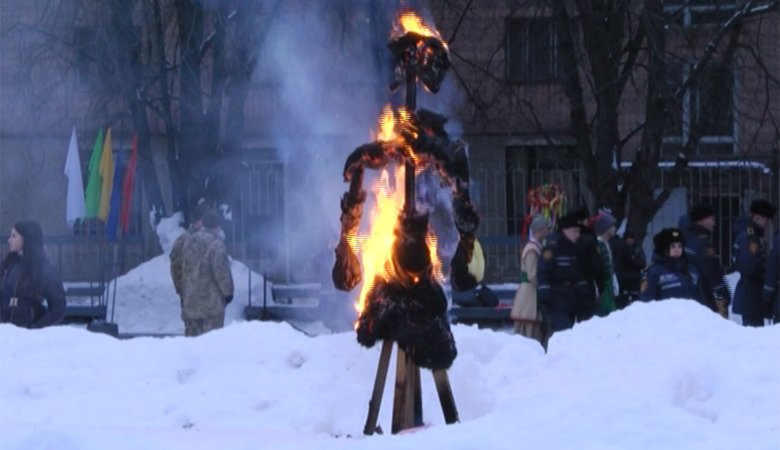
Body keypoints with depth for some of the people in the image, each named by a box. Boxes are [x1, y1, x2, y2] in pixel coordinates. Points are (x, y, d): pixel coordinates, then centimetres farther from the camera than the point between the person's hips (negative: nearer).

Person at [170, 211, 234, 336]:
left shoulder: (188, 242, 12)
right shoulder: (215, 244, -12)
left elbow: (176, 265, 17)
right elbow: (220, 270, -16)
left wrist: (181, 290, 24)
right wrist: (228, 291, -6)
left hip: (190, 301, 7)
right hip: (211, 300, -7)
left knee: (191, 332, 12)